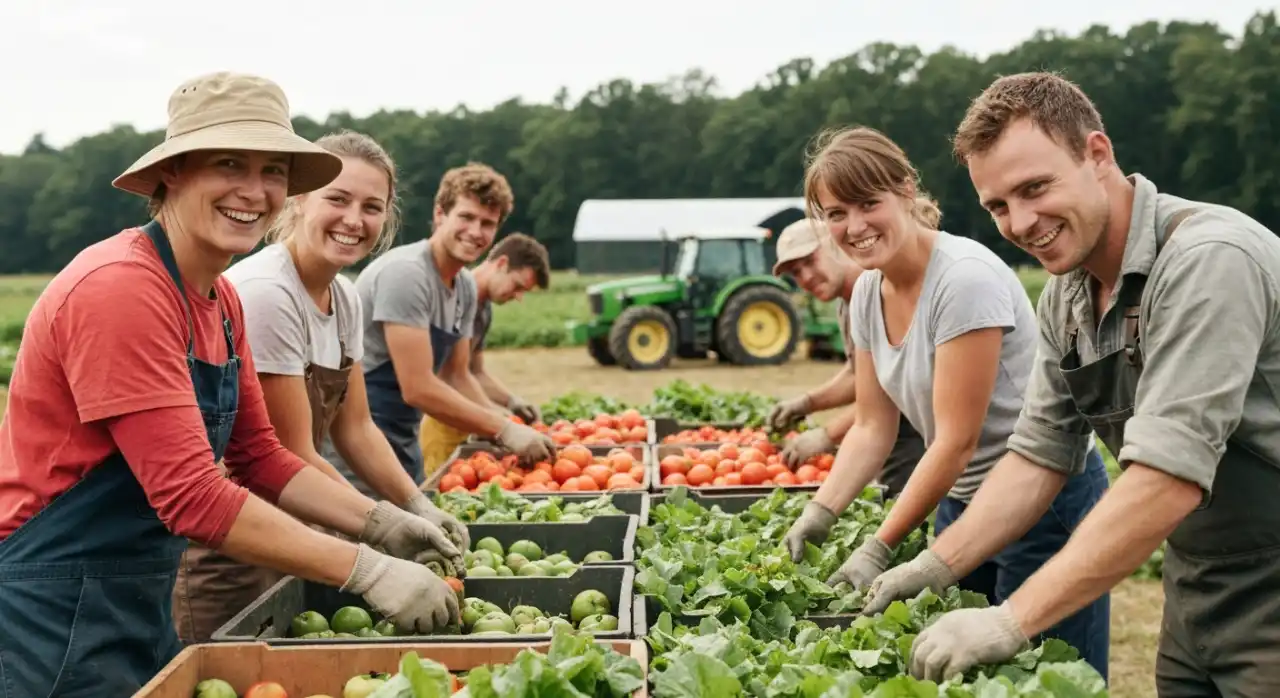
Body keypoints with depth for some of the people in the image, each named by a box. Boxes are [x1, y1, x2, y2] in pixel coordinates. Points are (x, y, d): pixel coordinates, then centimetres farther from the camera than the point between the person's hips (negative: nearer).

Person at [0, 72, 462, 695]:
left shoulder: (222, 300, 5)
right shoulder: (120, 288, -22)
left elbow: (258, 457, 10)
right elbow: (192, 496, -27)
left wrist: (380, 524, -2)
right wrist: (367, 571, -25)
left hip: (145, 604, 8)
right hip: (57, 613, -8)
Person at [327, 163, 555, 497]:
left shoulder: (466, 287, 7)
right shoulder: (406, 273, -20)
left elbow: (457, 377, 14)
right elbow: (418, 388, -23)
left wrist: (509, 429, -2)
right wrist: (505, 430, -18)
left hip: (404, 444, 9)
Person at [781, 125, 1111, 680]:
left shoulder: (965, 278, -24)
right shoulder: (868, 291, 1)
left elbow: (957, 441, -23)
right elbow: (873, 428, 4)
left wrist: (878, 548, -21)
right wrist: (818, 513, -9)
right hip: (960, 500, 8)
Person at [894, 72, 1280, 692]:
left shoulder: (1207, 259, -24)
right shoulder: (1065, 297, 2)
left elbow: (1165, 481, -29)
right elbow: (1038, 456, 7)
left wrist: (1011, 621, -28)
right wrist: (932, 568, -4)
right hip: (1197, 593, 7)